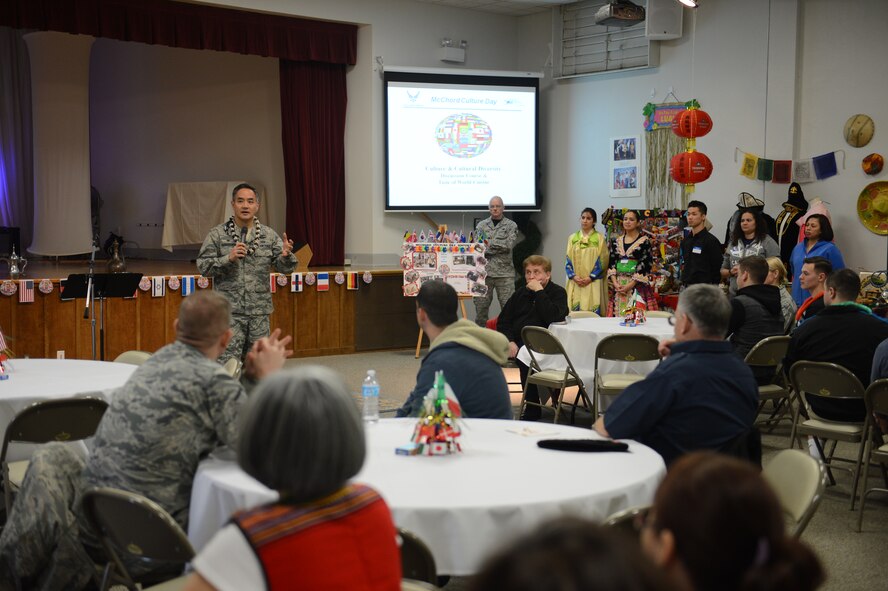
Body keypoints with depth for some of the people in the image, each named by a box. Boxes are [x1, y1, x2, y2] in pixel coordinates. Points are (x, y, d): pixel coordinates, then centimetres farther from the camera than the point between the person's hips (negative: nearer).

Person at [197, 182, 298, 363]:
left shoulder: (269, 235, 6)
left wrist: (286, 256, -21)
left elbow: (284, 267, 2)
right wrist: (228, 259, -20)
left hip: (260, 312, 3)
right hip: (229, 312, -3)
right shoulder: (217, 234, -1)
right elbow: (203, 266, -5)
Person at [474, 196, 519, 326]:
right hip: (484, 271, 2)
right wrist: (499, 248, -10)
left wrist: (490, 243, -8)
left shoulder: (511, 226, 6)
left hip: (504, 273, -2)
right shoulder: (481, 225, 11)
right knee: (481, 306, 4)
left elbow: (509, 244, -8)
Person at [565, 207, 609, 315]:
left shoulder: (599, 238, 3)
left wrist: (591, 277, -11)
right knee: (575, 311, -2)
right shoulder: (572, 238, 12)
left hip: (593, 282, -3)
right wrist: (573, 276, -6)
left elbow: (602, 261, -1)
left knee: (593, 312, -8)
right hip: (575, 283, 3)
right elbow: (568, 260, 9)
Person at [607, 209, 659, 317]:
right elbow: (611, 264, 9)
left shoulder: (644, 241, -1)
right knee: (618, 314, 2)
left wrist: (631, 284, -14)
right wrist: (615, 283, -6)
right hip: (618, 285, 4)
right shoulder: (616, 242, 13)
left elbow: (645, 265, -8)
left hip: (637, 285, -4)